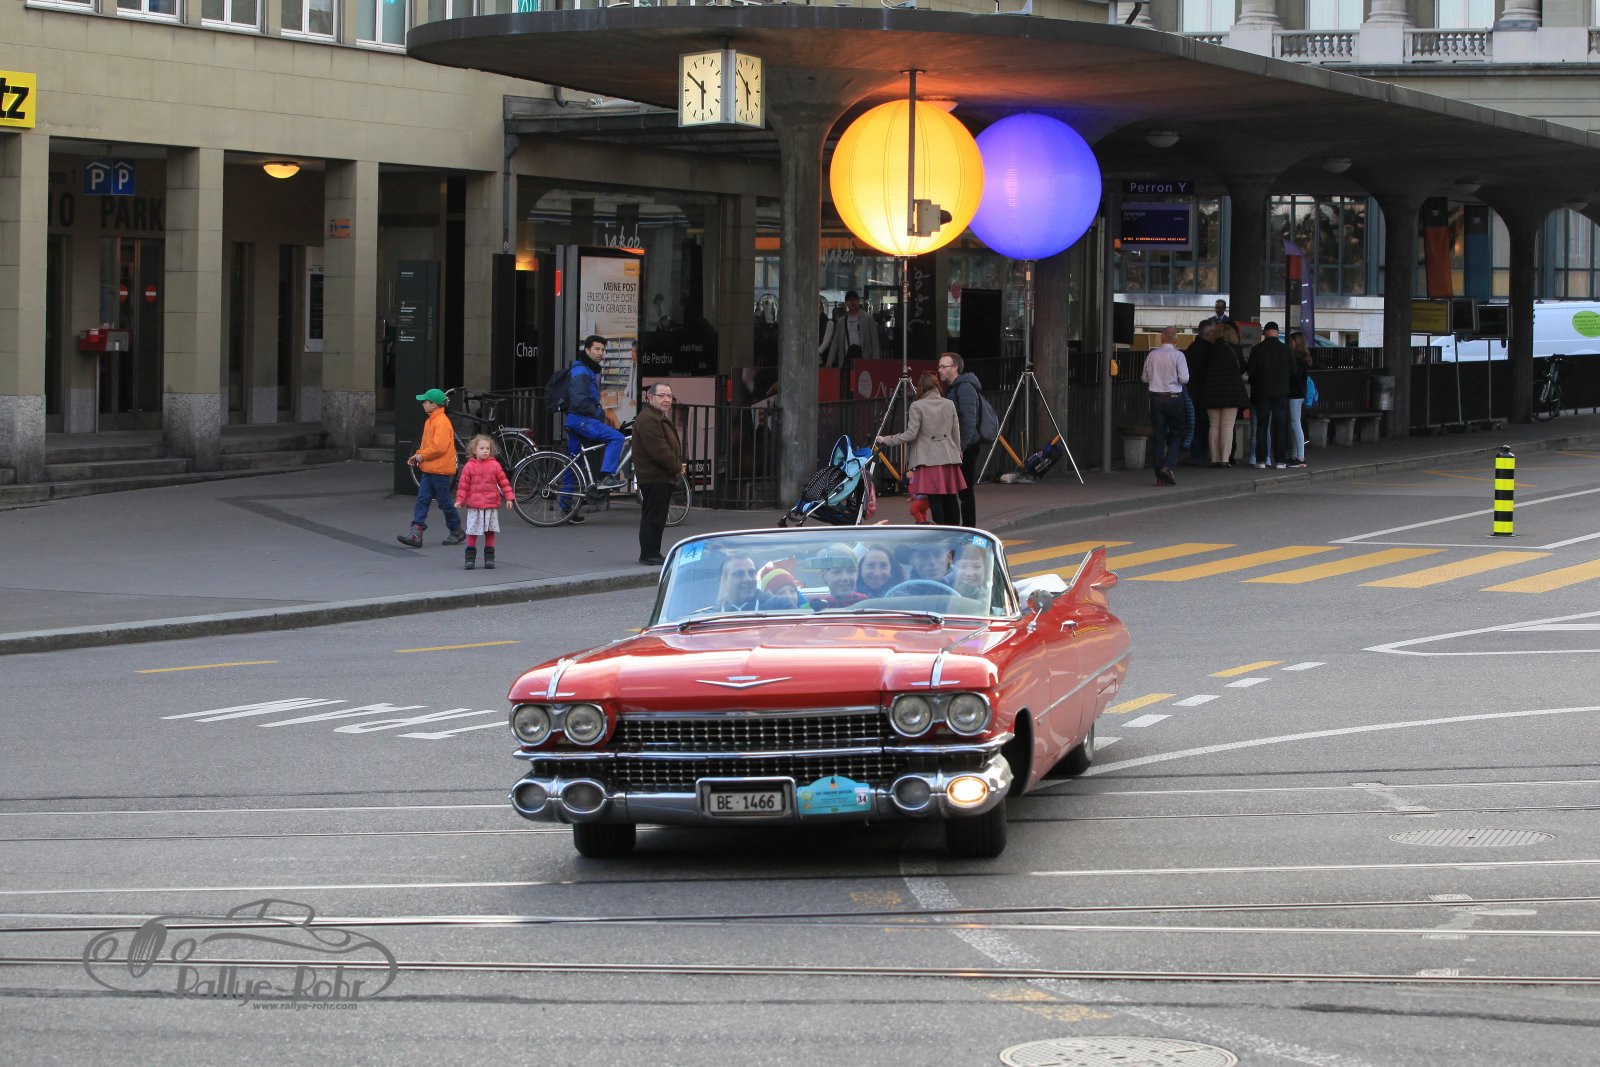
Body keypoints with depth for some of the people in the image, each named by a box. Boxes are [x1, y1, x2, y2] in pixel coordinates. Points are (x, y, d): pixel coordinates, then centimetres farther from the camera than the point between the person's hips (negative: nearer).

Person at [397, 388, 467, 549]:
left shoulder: (442, 422, -17)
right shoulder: (430, 421, 13)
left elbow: (439, 447, -24)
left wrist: (422, 456, -15)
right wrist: (417, 456, 8)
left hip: (440, 470, -9)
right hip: (428, 469, 9)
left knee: (445, 502, 3)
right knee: (422, 500, 0)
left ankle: (457, 532, 19)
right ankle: (416, 534, -6)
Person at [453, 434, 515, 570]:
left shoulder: (495, 465, 2)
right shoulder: (469, 466, -2)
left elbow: (504, 482, 7)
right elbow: (463, 485, 1)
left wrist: (509, 498, 2)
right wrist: (460, 500, -6)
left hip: (491, 506, 1)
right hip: (473, 506, -1)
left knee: (490, 533, 5)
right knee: (472, 533, 1)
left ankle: (489, 558, 12)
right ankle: (470, 558, 9)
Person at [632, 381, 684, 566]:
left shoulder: (660, 418, 21)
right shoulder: (647, 419, -17)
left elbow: (671, 446, 26)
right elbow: (658, 450, -23)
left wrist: (678, 465, 8)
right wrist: (676, 467, -13)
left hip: (663, 477, 11)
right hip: (654, 476, -11)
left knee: (657, 516, 14)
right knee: (654, 515, -9)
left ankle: (651, 554, 20)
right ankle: (649, 554, -7)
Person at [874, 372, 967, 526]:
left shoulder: (917, 406, -7)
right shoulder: (949, 404, 6)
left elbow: (910, 435, -8)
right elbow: (956, 434, 11)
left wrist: (886, 440, 1)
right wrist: (957, 452, 23)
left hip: (929, 459, -5)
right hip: (949, 457, 5)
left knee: (935, 500, -4)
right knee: (950, 498, 8)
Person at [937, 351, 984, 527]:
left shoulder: (965, 388, -13)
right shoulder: (952, 389, 19)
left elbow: (969, 421, -20)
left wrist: (961, 447, -23)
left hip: (966, 448, -10)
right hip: (956, 448, 10)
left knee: (964, 490, -7)